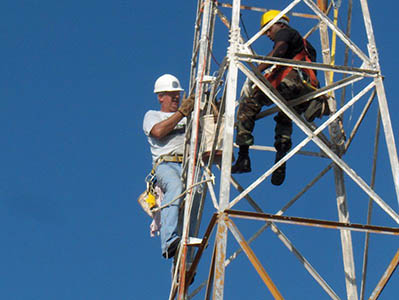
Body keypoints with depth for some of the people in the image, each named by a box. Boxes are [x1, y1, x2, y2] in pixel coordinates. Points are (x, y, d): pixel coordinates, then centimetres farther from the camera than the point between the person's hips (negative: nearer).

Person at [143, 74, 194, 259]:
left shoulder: (188, 116, 37)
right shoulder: (152, 116, 23)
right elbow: (158, 131, 0)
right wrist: (181, 112, -1)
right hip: (166, 164, -4)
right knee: (175, 186, -39)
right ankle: (169, 242, -51)